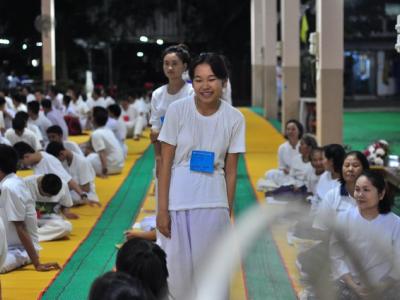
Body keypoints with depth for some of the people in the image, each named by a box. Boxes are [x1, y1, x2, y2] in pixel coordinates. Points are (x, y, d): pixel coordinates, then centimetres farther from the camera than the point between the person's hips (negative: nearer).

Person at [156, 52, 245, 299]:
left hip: (213, 204, 1)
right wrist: (162, 209, -6)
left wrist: (228, 212, 3)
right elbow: (165, 163, -4)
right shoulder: (177, 110, -6)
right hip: (178, 200, -1)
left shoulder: (234, 118, -2)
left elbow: (231, 171, 3)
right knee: (175, 268, 3)